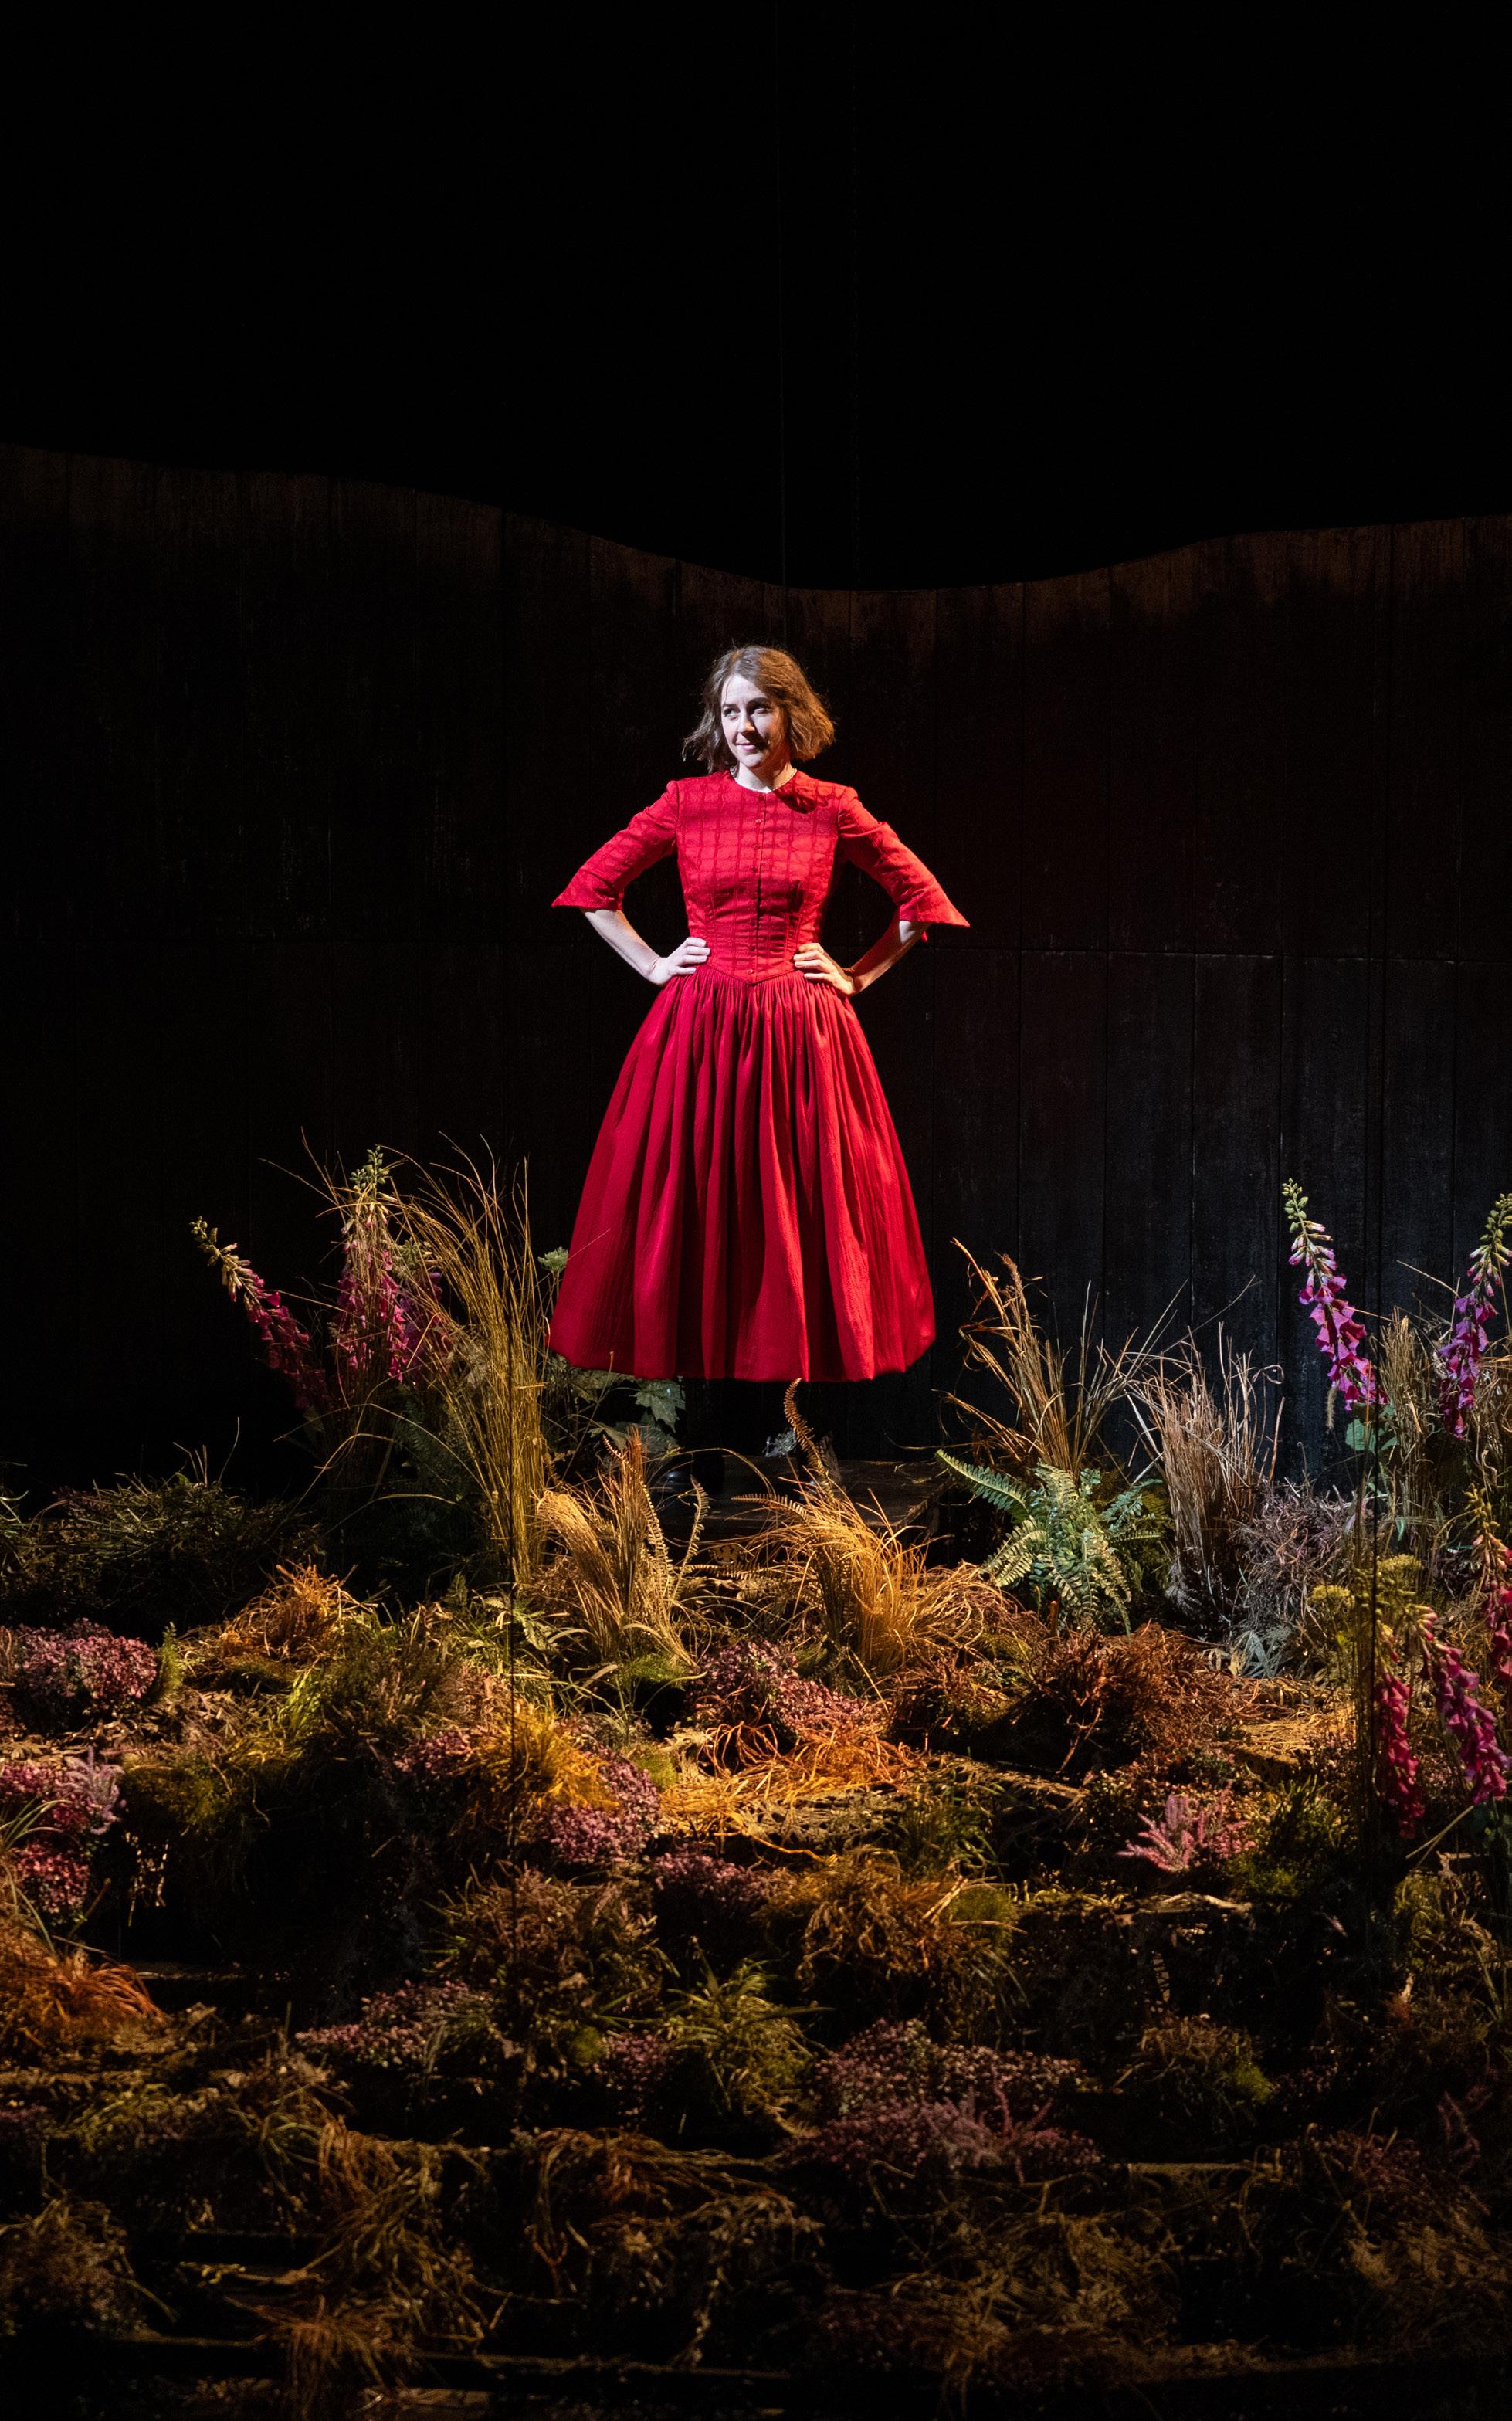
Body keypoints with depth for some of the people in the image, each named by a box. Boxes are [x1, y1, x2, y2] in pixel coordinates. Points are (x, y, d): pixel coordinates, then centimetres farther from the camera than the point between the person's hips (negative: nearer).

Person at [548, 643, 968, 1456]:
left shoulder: (833, 810, 1)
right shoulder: (685, 803, 2)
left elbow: (927, 903, 8)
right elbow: (588, 891, 10)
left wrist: (859, 976, 3)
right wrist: (653, 965, 4)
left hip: (802, 1035, 0)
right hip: (700, 1030, 0)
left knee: (803, 1202, 2)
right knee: (694, 1200, 1)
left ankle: (805, 1355, 14)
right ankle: (694, 1353, 11)